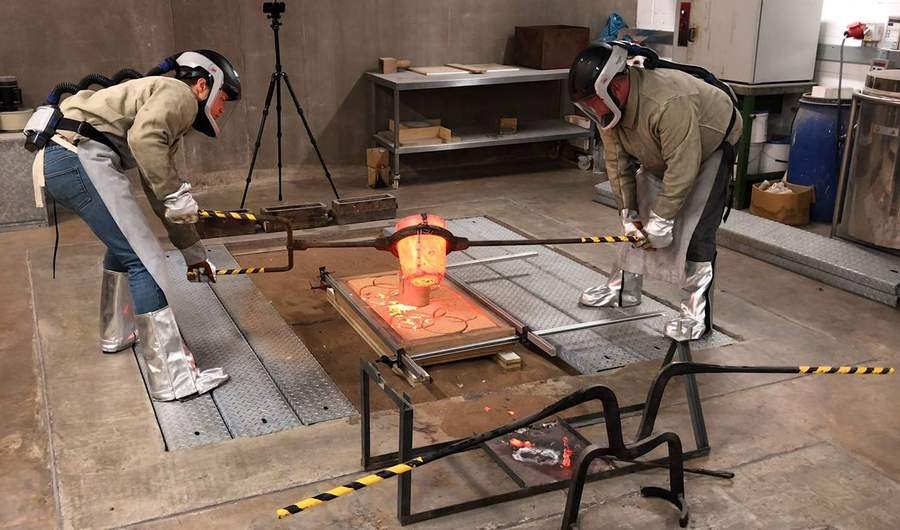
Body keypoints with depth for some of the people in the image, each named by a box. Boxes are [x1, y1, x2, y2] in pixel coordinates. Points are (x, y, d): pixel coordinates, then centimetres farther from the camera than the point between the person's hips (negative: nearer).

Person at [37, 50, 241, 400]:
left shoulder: (170, 120, 30)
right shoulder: (178, 93, 2)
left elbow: (159, 195, 31)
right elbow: (142, 138, -20)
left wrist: (193, 253, 32)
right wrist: (176, 193, -15)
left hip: (56, 162, 11)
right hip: (82, 157, -11)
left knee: (124, 242, 29)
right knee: (145, 259, -11)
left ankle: (116, 332, 42)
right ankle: (173, 377, -11)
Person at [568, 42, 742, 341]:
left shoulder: (669, 103, -43)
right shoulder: (609, 104, -18)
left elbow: (683, 168, -38)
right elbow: (617, 161, -10)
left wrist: (661, 221, -31)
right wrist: (629, 213, -12)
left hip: (710, 147, -8)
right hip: (660, 155, 8)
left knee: (695, 231, -16)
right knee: (636, 222, 8)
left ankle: (697, 314, -9)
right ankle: (624, 289, 21)